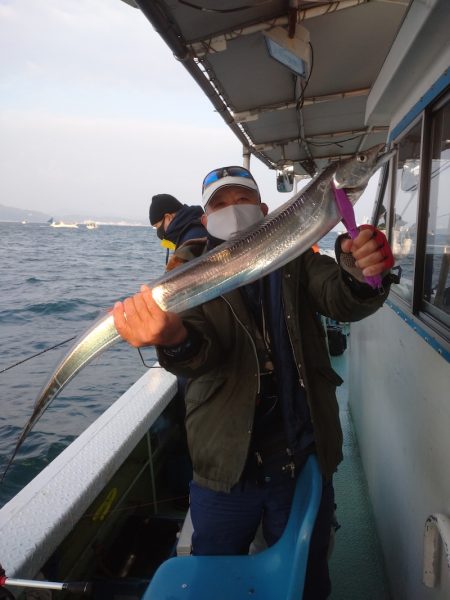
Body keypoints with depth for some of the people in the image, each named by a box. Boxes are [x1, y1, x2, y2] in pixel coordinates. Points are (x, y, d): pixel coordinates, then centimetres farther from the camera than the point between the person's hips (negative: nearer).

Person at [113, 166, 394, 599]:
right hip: (224, 467, 0)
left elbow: (343, 301, -17)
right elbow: (201, 350, -22)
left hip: (304, 463, 1)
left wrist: (361, 274, -41)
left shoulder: (296, 262, 0)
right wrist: (174, 339, -46)